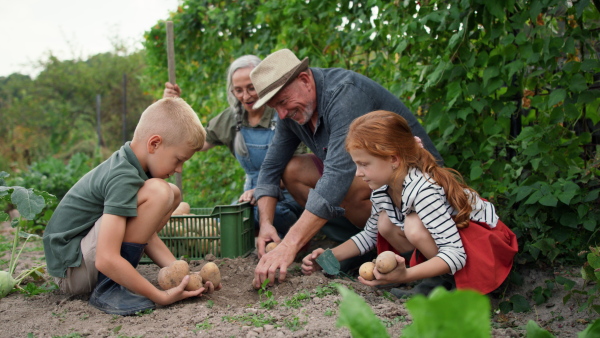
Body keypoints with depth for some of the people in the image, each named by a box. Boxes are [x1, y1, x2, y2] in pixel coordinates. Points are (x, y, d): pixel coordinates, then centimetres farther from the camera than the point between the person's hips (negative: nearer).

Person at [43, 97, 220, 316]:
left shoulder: (125, 164, 6)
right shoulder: (123, 179, -24)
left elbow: (146, 235, 6)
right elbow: (106, 260, -31)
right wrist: (161, 296, -25)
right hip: (71, 272, -10)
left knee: (173, 194, 10)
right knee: (157, 192, -26)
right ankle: (109, 288, -18)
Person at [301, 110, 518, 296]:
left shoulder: (423, 190, -33)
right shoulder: (383, 188, -7)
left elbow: (455, 254, -36)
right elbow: (370, 234, 10)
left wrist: (406, 275, -50)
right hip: (444, 235, 9)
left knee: (415, 226, -31)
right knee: (385, 223, -7)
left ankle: (449, 279, -9)